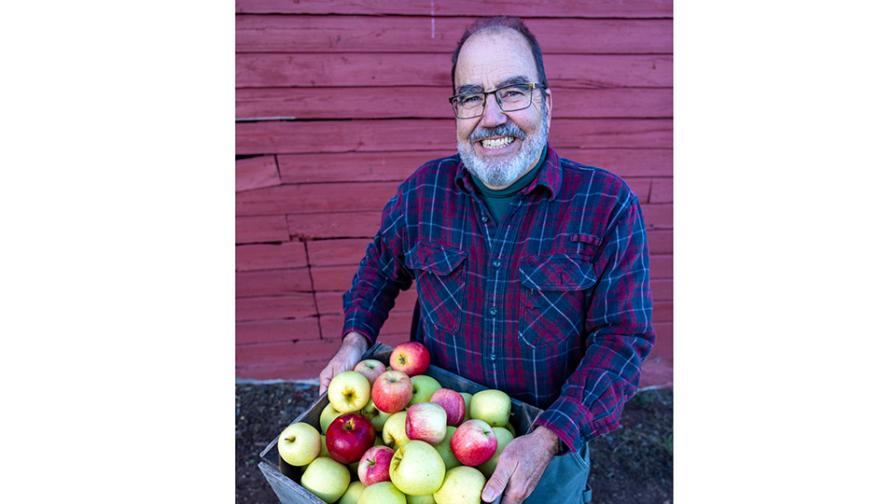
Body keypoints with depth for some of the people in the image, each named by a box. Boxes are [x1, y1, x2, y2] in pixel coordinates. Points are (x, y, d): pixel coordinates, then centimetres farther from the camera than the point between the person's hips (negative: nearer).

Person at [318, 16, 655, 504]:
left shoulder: (608, 204, -19)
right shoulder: (422, 191, -10)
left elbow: (621, 337, -20)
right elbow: (380, 267, 7)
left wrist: (547, 439, -29)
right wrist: (355, 339, -8)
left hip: (554, 444, -1)